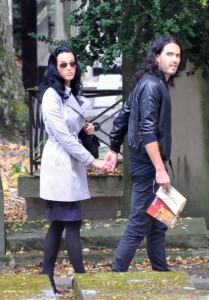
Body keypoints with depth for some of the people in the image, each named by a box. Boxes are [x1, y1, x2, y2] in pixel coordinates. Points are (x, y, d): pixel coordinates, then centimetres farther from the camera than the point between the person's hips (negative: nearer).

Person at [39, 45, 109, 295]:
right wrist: (92, 161, -15)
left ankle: (46, 279, 12)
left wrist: (86, 128, 4)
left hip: (71, 164, 9)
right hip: (60, 164, -9)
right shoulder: (52, 96, -14)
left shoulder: (72, 93, 13)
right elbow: (63, 136, -17)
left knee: (58, 223, 9)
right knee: (72, 223, -6)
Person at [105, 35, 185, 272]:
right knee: (139, 225, -6)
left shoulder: (156, 83, 14)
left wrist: (114, 150, 24)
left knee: (157, 225, 14)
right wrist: (160, 169, -24)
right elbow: (147, 131, -23)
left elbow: (123, 117, 19)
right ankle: (117, 274, -1)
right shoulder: (152, 85, -16)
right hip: (148, 165, -10)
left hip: (149, 165, 10)